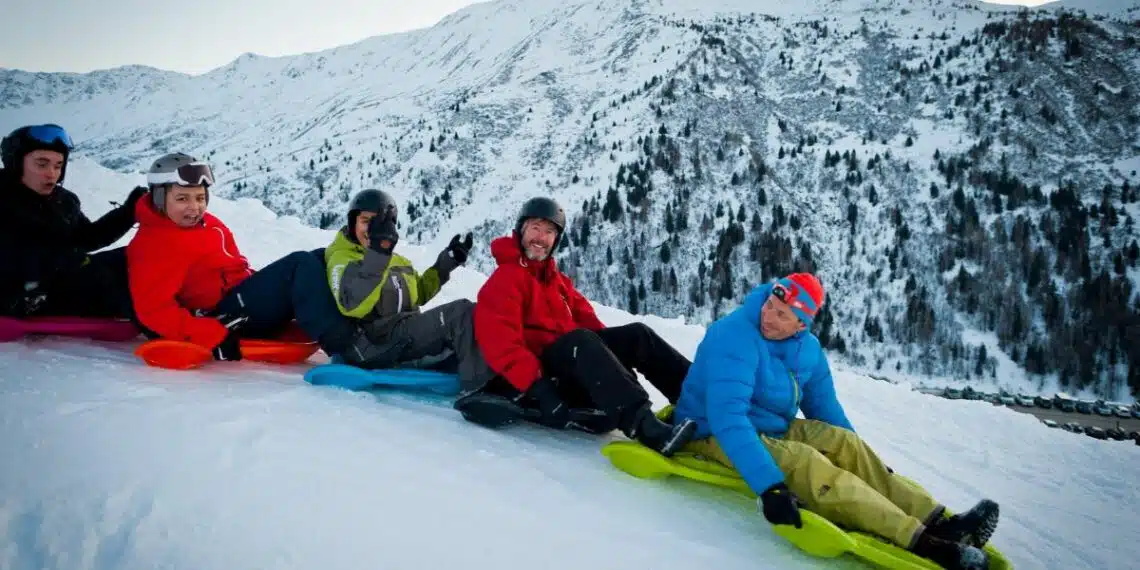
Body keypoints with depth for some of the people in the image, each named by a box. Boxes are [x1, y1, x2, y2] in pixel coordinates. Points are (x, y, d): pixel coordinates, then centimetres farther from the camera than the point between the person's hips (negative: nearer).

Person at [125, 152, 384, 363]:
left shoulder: (210, 225, 17)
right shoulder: (152, 244, -10)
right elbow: (154, 310, -20)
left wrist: (265, 287, 13)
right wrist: (213, 336, -27)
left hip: (246, 298, 10)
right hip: (225, 318, -9)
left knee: (322, 258, 1)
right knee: (302, 265, -24)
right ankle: (347, 346, -36)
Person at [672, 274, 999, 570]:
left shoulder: (807, 348, -2)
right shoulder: (734, 337, -28)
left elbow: (823, 408, 11)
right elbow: (727, 416, -38)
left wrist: (863, 463, 9)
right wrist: (769, 485, -46)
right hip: (717, 435, -8)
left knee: (843, 441, -11)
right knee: (806, 463, -28)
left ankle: (935, 520, -16)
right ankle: (921, 541, -32)